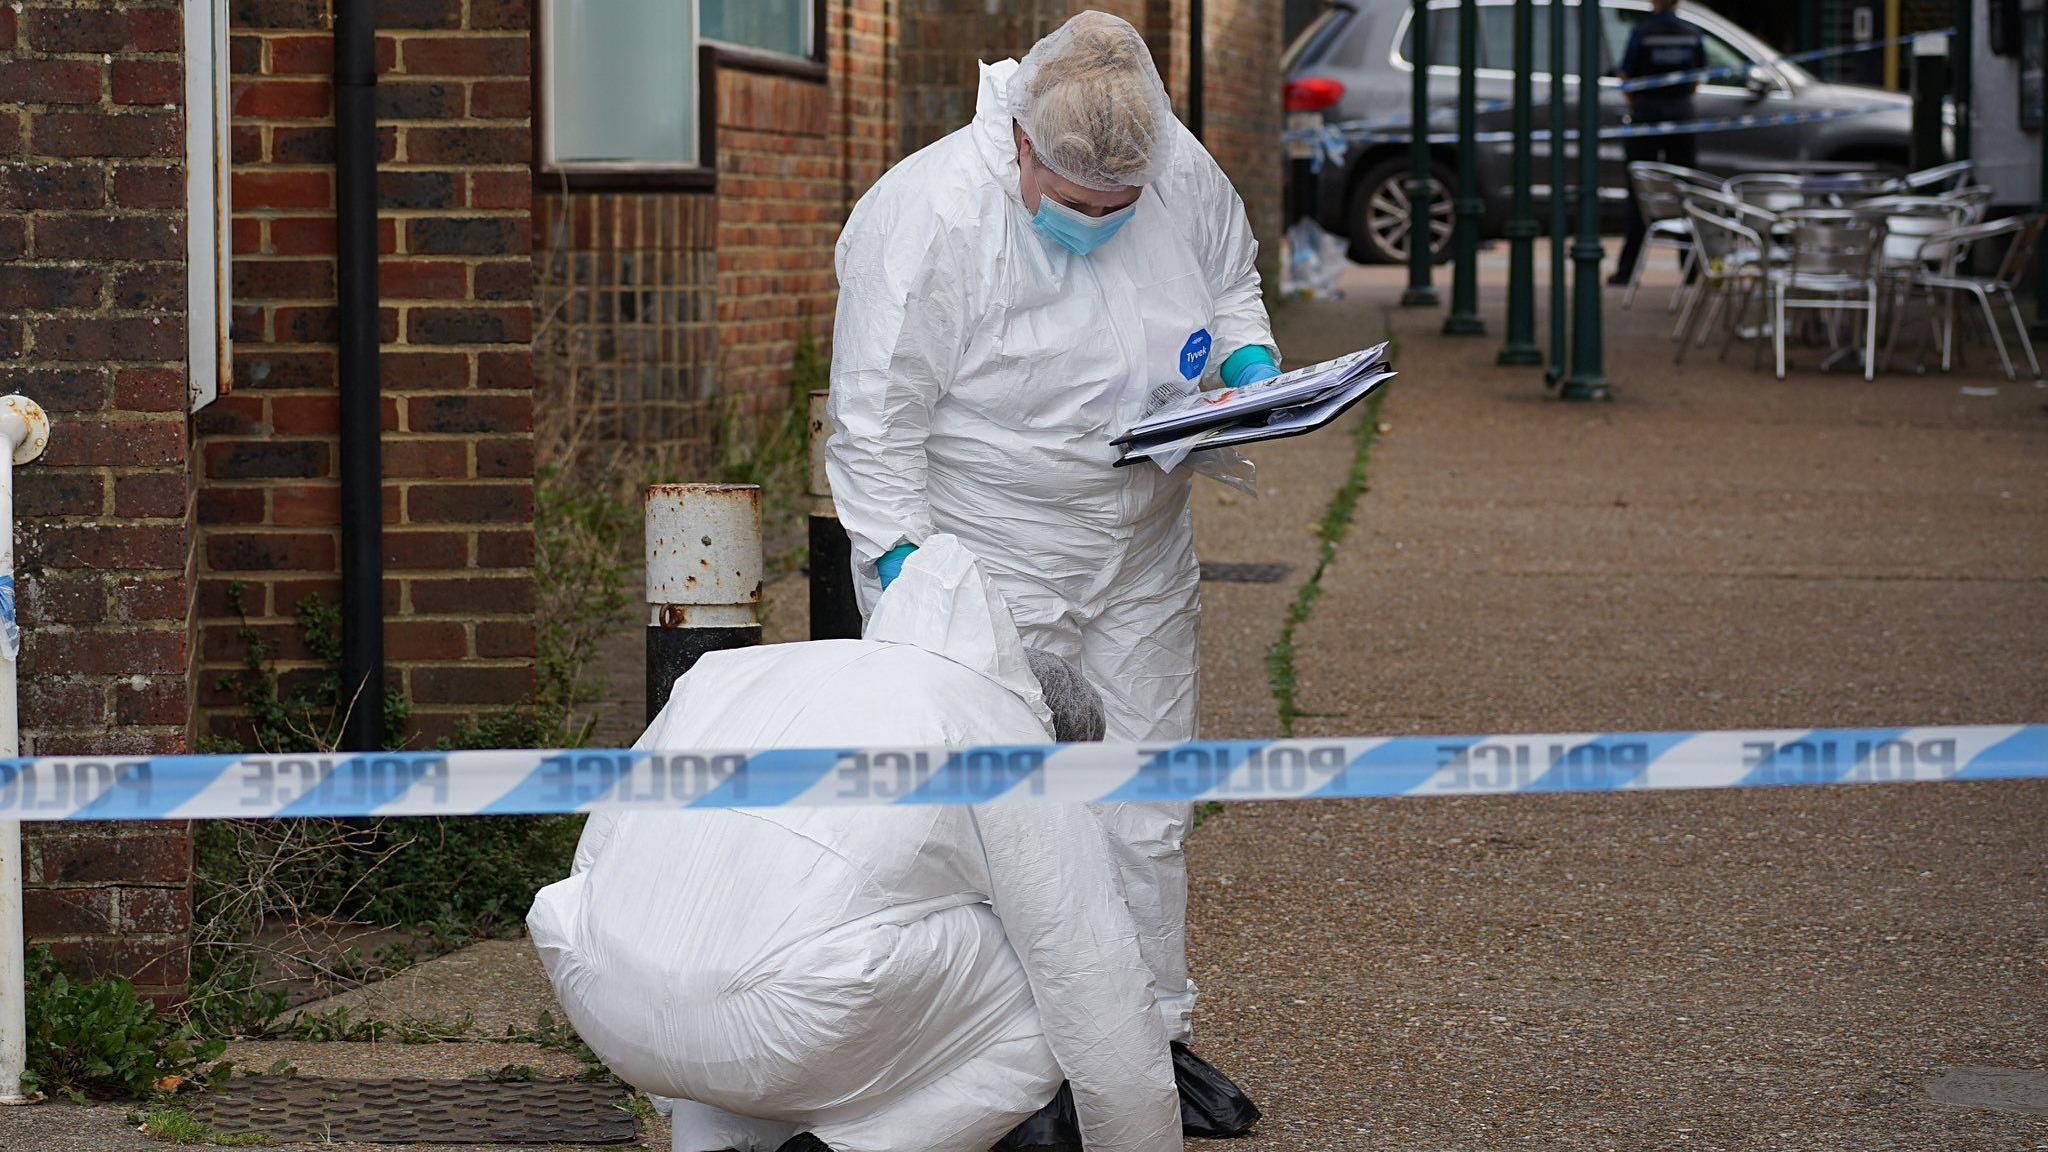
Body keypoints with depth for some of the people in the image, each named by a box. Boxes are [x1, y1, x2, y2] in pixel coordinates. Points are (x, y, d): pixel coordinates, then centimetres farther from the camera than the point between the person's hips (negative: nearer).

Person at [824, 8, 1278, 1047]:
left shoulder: (1183, 174, -6)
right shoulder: (928, 218, -22)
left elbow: (1230, 285, 17)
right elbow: (876, 423, -17)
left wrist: (1249, 361, -3)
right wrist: (905, 569, -21)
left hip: (1139, 562, 6)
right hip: (981, 568, -6)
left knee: (1144, 819, 13)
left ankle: (1152, 1032, 27)